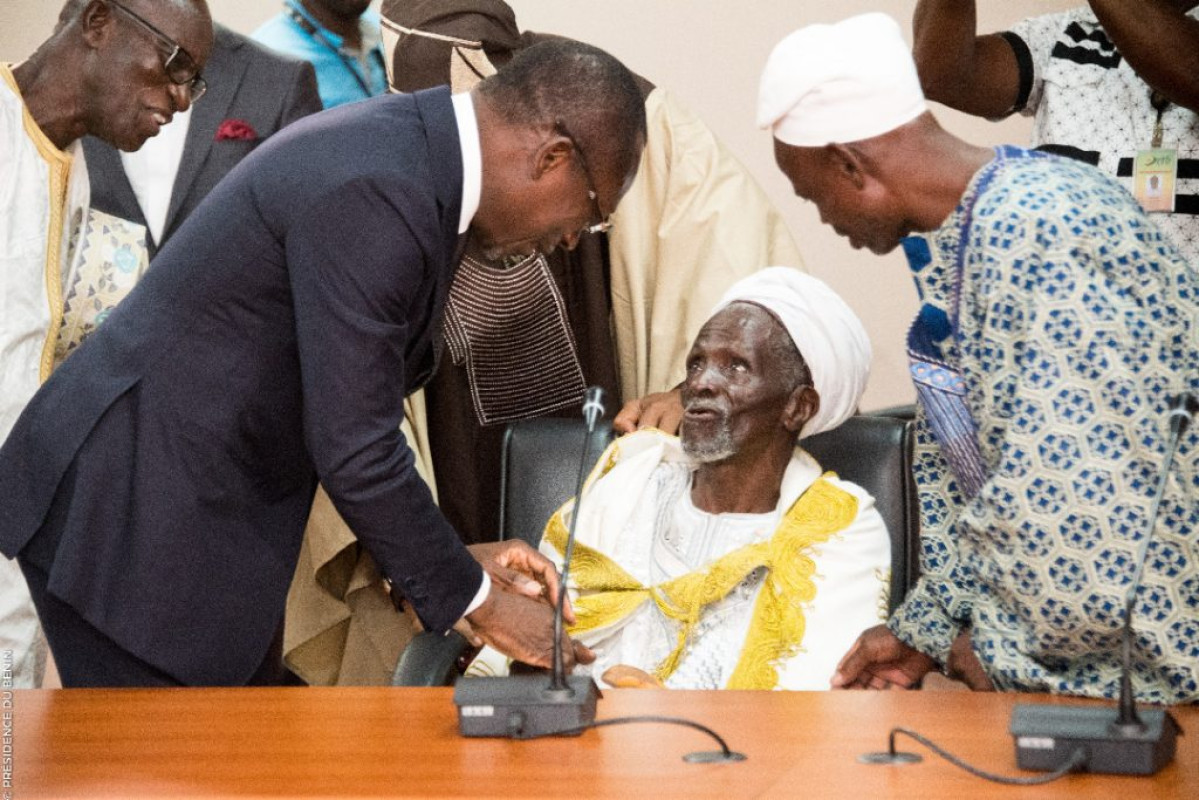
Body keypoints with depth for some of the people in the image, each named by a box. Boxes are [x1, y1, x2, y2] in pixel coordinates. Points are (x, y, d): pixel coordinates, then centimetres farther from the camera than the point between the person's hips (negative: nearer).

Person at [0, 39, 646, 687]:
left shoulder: (397, 147, 8)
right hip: (128, 518, -10)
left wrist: (453, 562, 12)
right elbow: (355, 451, -22)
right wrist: (475, 601, -10)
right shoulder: (375, 194, -24)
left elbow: (357, 407, 15)